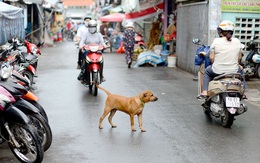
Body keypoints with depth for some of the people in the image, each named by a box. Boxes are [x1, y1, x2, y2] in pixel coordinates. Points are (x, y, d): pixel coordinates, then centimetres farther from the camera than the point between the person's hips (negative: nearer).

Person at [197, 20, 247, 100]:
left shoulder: (216, 41, -9)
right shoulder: (237, 41, -1)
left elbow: (211, 57, -6)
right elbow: (239, 58, 7)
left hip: (217, 71, -2)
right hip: (233, 71, 2)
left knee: (207, 71, 31)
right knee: (240, 71, 37)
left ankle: (204, 92, 22)